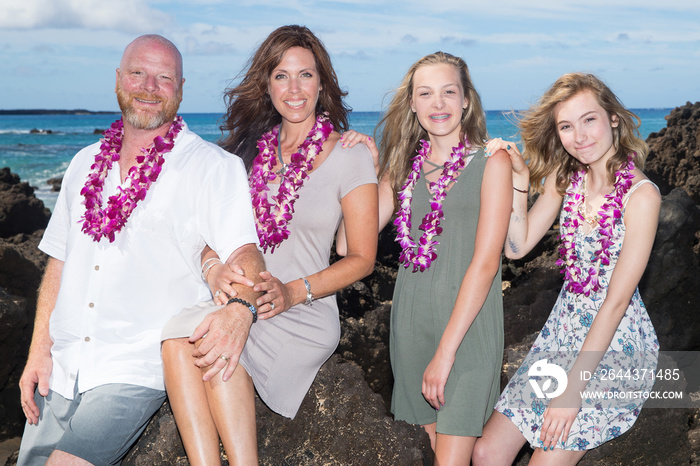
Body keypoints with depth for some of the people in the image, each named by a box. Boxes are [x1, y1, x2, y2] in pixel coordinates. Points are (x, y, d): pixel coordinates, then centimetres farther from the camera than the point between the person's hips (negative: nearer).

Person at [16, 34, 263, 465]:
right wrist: (39, 350, 7)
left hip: (137, 373, -5)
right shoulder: (86, 163, 12)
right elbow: (59, 261, 15)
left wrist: (240, 307, -37)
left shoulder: (214, 167, -5)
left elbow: (243, 251, -15)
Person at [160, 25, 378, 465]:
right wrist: (215, 267, -12)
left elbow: (362, 258, 1)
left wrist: (293, 292, -13)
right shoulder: (249, 148, 14)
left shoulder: (351, 157, 2)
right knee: (179, 337, -29)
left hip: (306, 314, -4)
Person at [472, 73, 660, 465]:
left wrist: (573, 387, -19)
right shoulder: (565, 179, 2)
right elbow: (518, 246, 3)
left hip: (615, 344, -6)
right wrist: (519, 181, -8)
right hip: (564, 328, 6)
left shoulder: (640, 194, -18)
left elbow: (617, 301, -19)